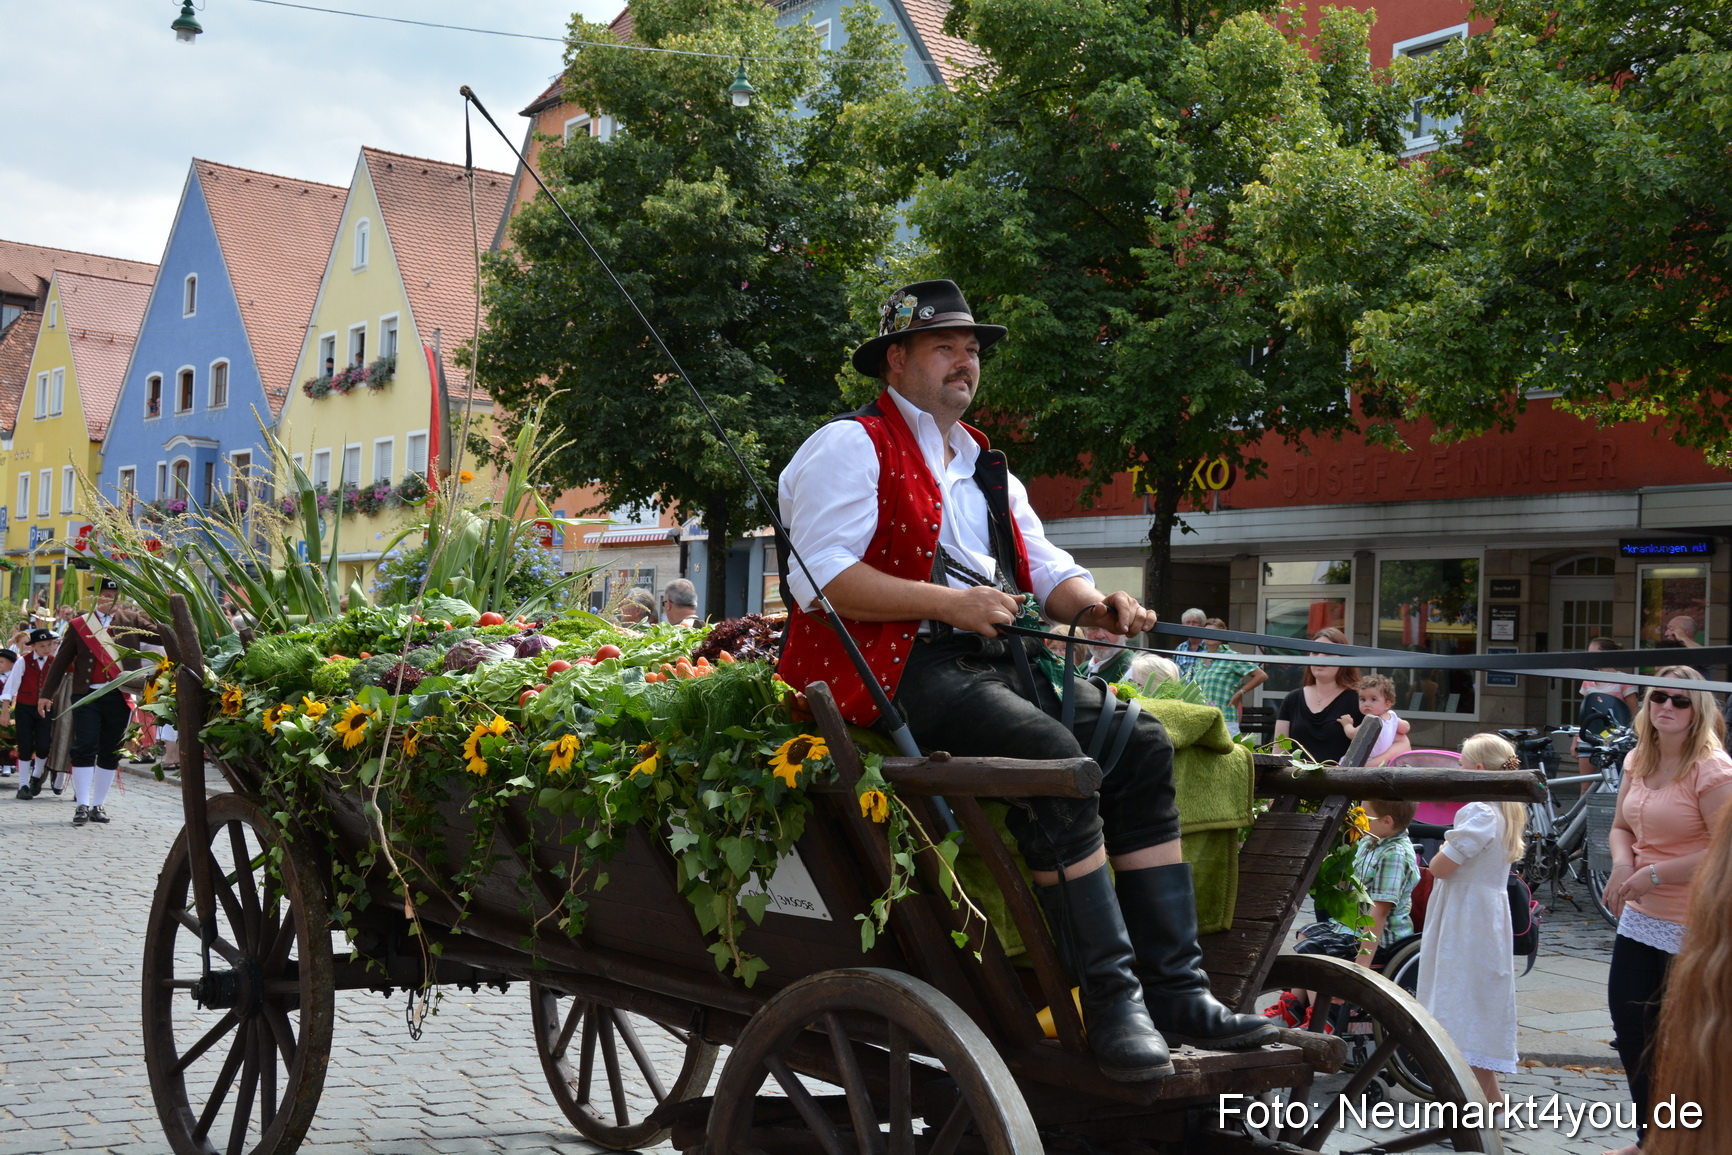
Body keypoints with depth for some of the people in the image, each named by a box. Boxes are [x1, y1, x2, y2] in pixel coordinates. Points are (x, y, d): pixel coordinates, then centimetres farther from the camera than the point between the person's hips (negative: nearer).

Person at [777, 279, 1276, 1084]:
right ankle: (1110, 1000, -26)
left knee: (1140, 743, -11)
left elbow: (1045, 568, 22)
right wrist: (950, 602, -20)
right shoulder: (850, 447, 1)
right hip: (901, 666, -8)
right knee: (1052, 754, -30)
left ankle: (1175, 991, -13)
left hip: (999, 659, 8)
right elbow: (819, 578, -13)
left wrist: (1095, 604, -2)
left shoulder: (984, 466, 27)